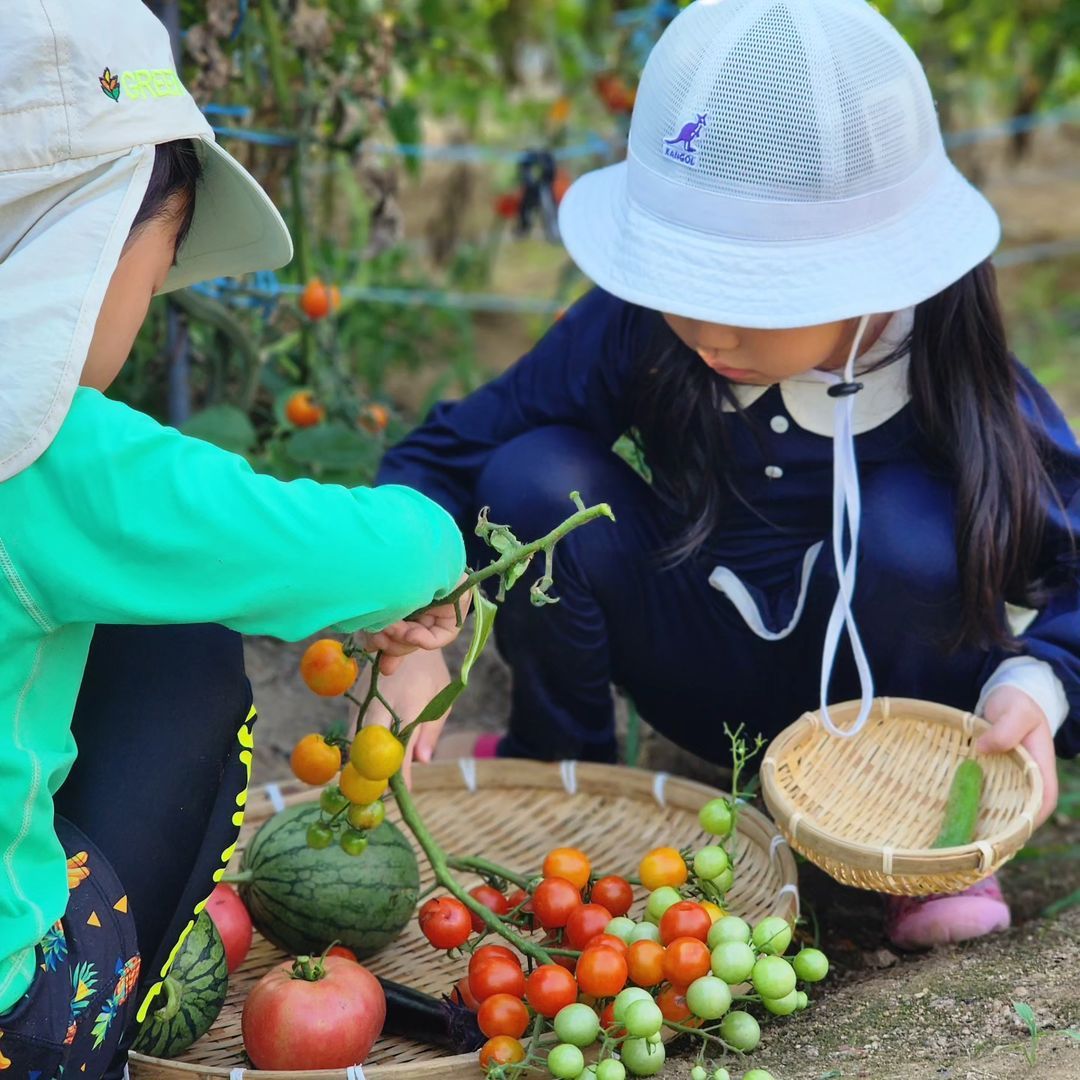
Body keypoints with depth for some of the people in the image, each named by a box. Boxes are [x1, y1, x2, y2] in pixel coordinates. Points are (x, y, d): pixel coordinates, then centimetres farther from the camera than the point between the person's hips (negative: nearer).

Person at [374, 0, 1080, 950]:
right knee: (535, 478, -25)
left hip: (874, 691, -1)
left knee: (913, 524, -35)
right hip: (705, 684, 2)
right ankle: (559, 758, 4)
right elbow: (444, 455, -16)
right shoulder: (636, 332, -22)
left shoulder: (959, 387, -25)